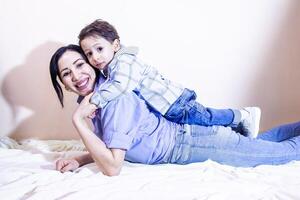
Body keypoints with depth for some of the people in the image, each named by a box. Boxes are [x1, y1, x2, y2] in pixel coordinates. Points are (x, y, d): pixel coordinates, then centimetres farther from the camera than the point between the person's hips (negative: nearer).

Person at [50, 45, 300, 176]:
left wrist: (78, 121, -30)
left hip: (191, 140, -8)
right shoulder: (92, 98, 0)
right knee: (259, 143, 27)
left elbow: (112, 167, -32)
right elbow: (110, 148, 9)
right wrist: (79, 160, -8)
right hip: (182, 134, 8)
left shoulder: (114, 97, -28)